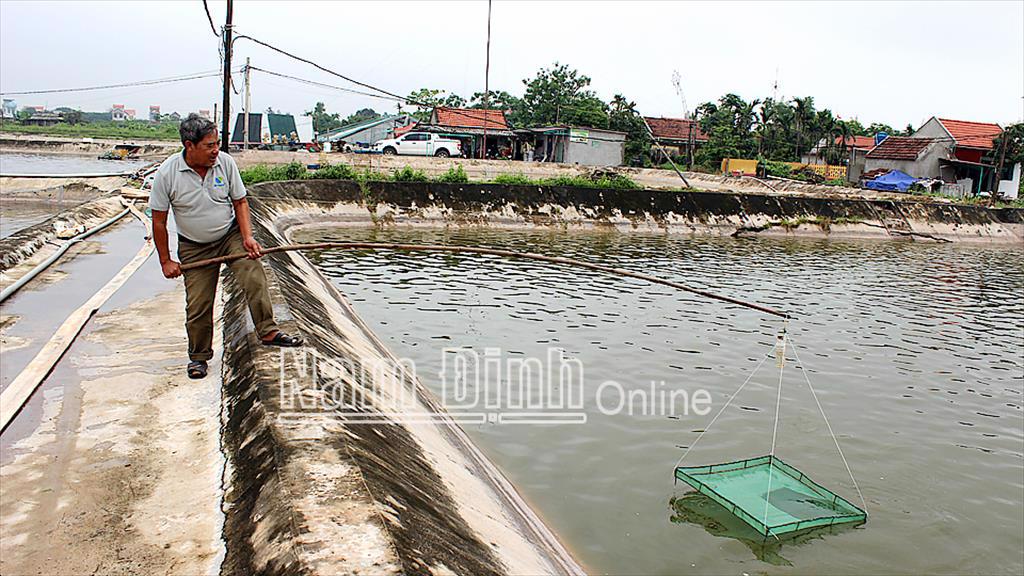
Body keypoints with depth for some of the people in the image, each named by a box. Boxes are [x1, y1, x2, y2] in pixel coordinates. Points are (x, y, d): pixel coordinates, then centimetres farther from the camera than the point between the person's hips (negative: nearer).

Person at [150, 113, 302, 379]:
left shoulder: (225, 162, -11)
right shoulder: (167, 173, -16)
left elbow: (240, 201, 0)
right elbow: (158, 220, -7)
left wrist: (247, 237, -13)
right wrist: (166, 261, -6)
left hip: (231, 234, 1)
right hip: (194, 247, -1)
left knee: (254, 278, -22)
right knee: (198, 304, 1)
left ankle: (268, 332, -15)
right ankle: (198, 356, 19)